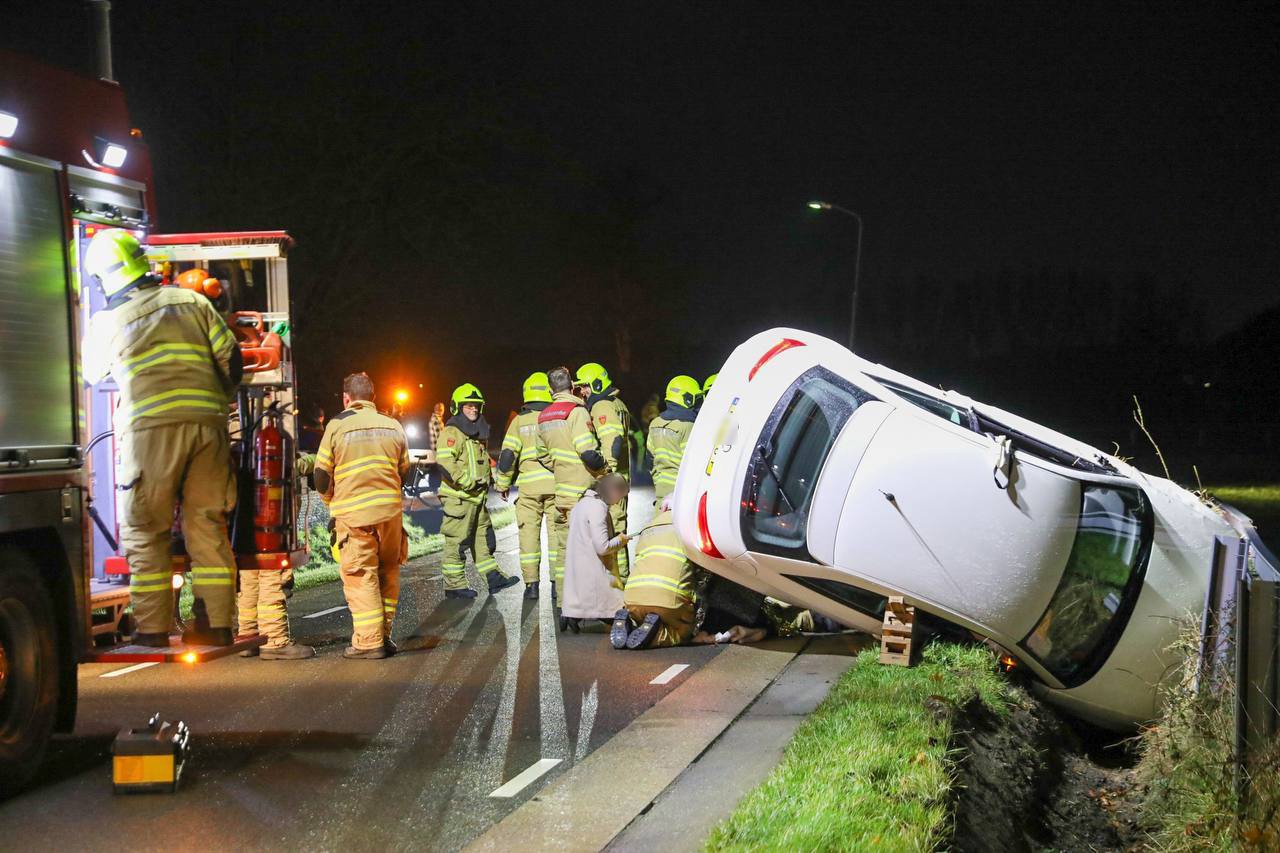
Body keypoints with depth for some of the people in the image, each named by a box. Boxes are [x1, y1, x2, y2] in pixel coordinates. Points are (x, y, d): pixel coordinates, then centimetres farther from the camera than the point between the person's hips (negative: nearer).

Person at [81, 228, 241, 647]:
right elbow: (230, 358, 11)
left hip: (151, 428, -3)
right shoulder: (192, 302, 12)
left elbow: (92, 373, 23)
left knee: (144, 532, 4)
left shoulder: (107, 321, 5)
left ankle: (153, 627, 0)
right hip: (207, 424, 3)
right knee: (207, 526, 8)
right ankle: (215, 624, 7)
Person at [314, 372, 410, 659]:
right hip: (391, 511, 4)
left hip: (353, 514, -4)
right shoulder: (393, 426, 10)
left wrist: (332, 500, 20)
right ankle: (384, 635, 15)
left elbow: (321, 475, 1)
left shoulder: (337, 426, -2)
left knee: (361, 577, 0)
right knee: (387, 573, 14)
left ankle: (369, 642, -3)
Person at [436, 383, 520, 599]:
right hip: (458, 498, -9)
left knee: (483, 538, 13)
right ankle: (454, 585, 0)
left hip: (477, 497, 9)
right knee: (456, 541, -4)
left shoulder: (478, 433, 18)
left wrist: (488, 478, 20)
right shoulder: (452, 432, -11)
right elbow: (444, 462, -24)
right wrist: (466, 481, -24)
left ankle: (493, 577, 19)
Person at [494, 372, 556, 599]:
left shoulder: (519, 421, 4)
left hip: (529, 486, 0)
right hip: (556, 484, 0)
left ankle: (531, 583, 4)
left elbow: (507, 455, 0)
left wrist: (503, 484, 10)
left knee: (529, 534, 6)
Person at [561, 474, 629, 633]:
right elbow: (602, 547, -21)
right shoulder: (598, 507, -17)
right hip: (593, 574, -9)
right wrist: (620, 540, -3)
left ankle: (570, 613, -3)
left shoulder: (582, 503, 12)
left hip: (576, 571, 9)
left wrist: (613, 536, 14)